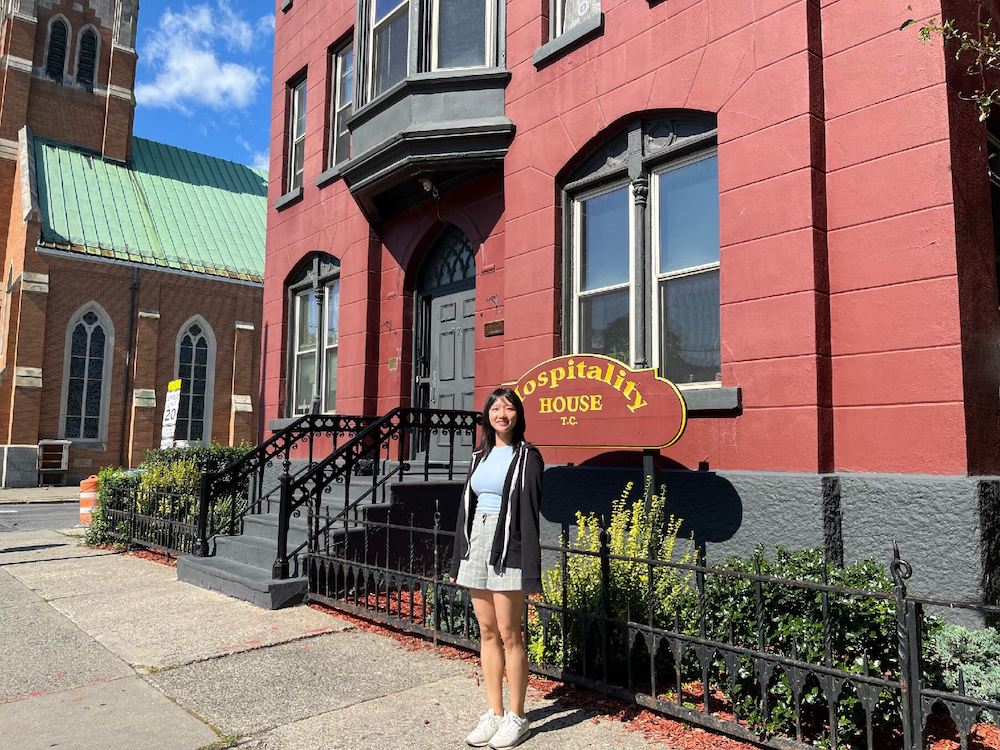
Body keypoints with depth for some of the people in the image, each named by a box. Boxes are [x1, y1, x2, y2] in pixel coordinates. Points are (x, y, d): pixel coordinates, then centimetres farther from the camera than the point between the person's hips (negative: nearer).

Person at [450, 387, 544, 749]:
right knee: (487, 632, 12)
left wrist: (530, 569, -14)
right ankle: (494, 712, 23)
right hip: (476, 545, 6)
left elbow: (529, 512, -10)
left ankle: (516, 717, 16)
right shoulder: (479, 456, 12)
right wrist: (458, 558, 13)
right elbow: (466, 506, 14)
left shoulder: (527, 456, -5)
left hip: (507, 549, -6)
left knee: (509, 634, 0)